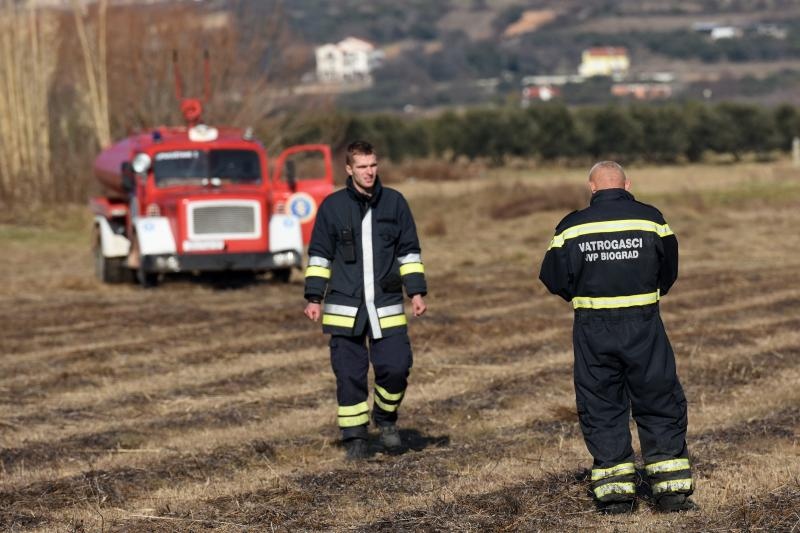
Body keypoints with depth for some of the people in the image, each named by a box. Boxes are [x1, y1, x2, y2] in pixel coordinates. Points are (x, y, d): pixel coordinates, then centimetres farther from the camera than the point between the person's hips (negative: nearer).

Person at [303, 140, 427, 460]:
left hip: (387, 307, 1)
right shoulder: (333, 206, 2)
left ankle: (385, 417, 20)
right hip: (345, 308, -1)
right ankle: (355, 438, 11)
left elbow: (409, 251, 11)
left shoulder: (394, 203, 5)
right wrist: (314, 298, 2)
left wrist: (417, 292, 4)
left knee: (396, 367, -7)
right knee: (349, 375, 0)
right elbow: (319, 255, 8)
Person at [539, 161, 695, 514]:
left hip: (593, 328, 0)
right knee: (660, 405, 9)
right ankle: (672, 488, 7)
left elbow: (554, 279, 1)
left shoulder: (572, 227, -1)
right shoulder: (651, 220, -1)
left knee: (601, 409, 9)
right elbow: (670, 272, 8)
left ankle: (615, 492, 6)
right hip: (644, 324, 0)